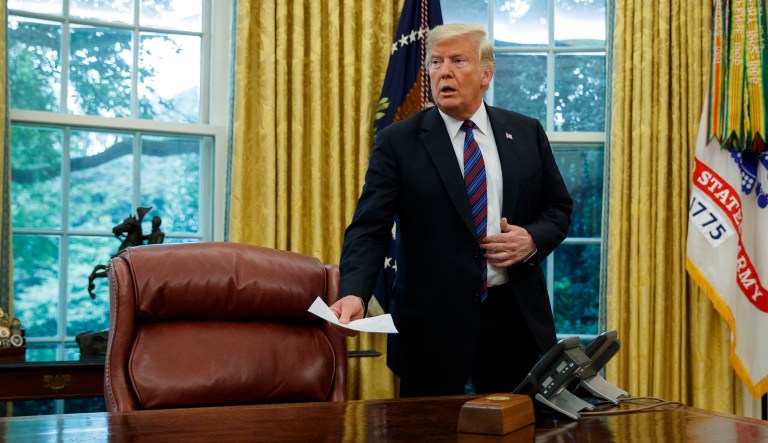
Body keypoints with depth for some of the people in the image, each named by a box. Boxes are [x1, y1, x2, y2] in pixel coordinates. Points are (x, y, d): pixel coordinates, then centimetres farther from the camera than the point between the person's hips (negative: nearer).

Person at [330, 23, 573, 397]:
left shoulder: (526, 134, 6)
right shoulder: (398, 142, -3)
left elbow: (559, 208, 14)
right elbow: (369, 228, -10)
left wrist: (533, 239, -8)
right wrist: (354, 293, -26)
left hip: (516, 316, 3)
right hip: (434, 324, -2)